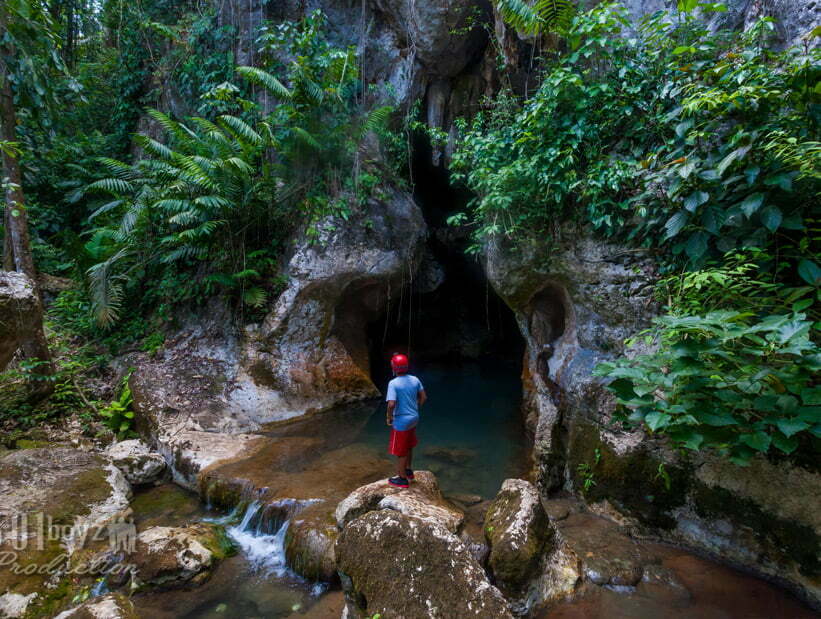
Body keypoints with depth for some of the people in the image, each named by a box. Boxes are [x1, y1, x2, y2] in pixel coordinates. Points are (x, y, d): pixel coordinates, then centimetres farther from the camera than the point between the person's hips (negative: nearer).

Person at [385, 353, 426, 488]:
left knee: (400, 452, 11)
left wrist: (389, 418, -13)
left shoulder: (393, 383, -22)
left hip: (401, 422, -7)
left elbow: (391, 404, -30)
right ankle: (409, 471, 42)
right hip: (414, 418, 7)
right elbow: (423, 397, 4)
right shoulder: (415, 379, -3)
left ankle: (403, 479, 25)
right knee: (408, 447, 26)